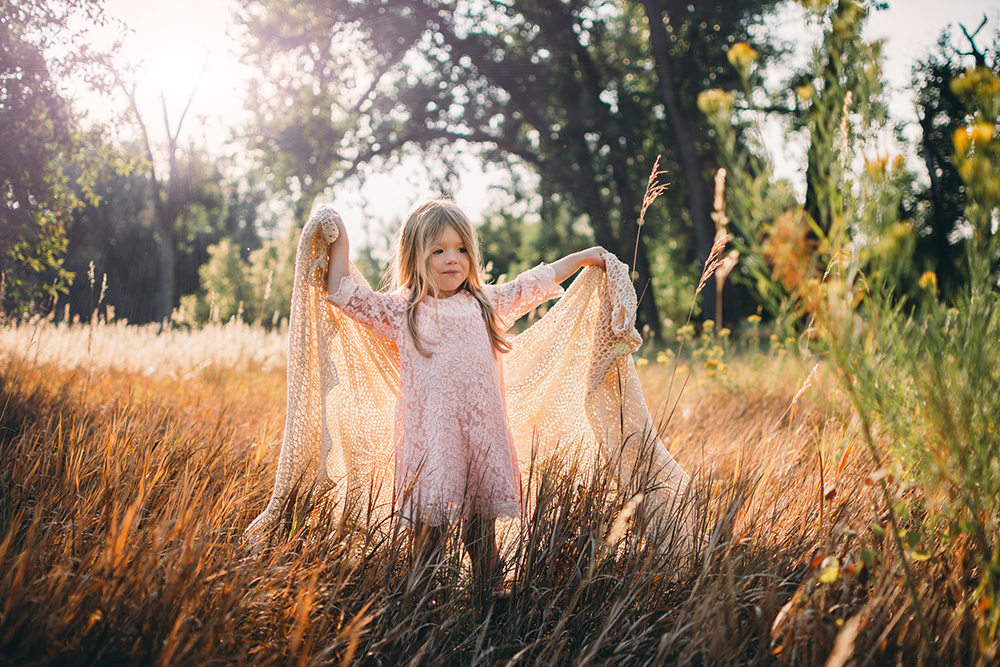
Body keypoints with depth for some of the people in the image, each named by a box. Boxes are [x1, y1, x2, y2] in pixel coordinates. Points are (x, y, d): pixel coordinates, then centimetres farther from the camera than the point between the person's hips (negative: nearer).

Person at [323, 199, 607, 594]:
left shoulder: (486, 305, 15)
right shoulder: (401, 312, 8)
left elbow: (535, 284, 26)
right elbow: (343, 293, 7)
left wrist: (583, 258, 31)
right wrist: (340, 241, 6)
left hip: (482, 435, 2)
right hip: (429, 438, -2)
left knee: (482, 531, 8)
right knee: (428, 528, -2)